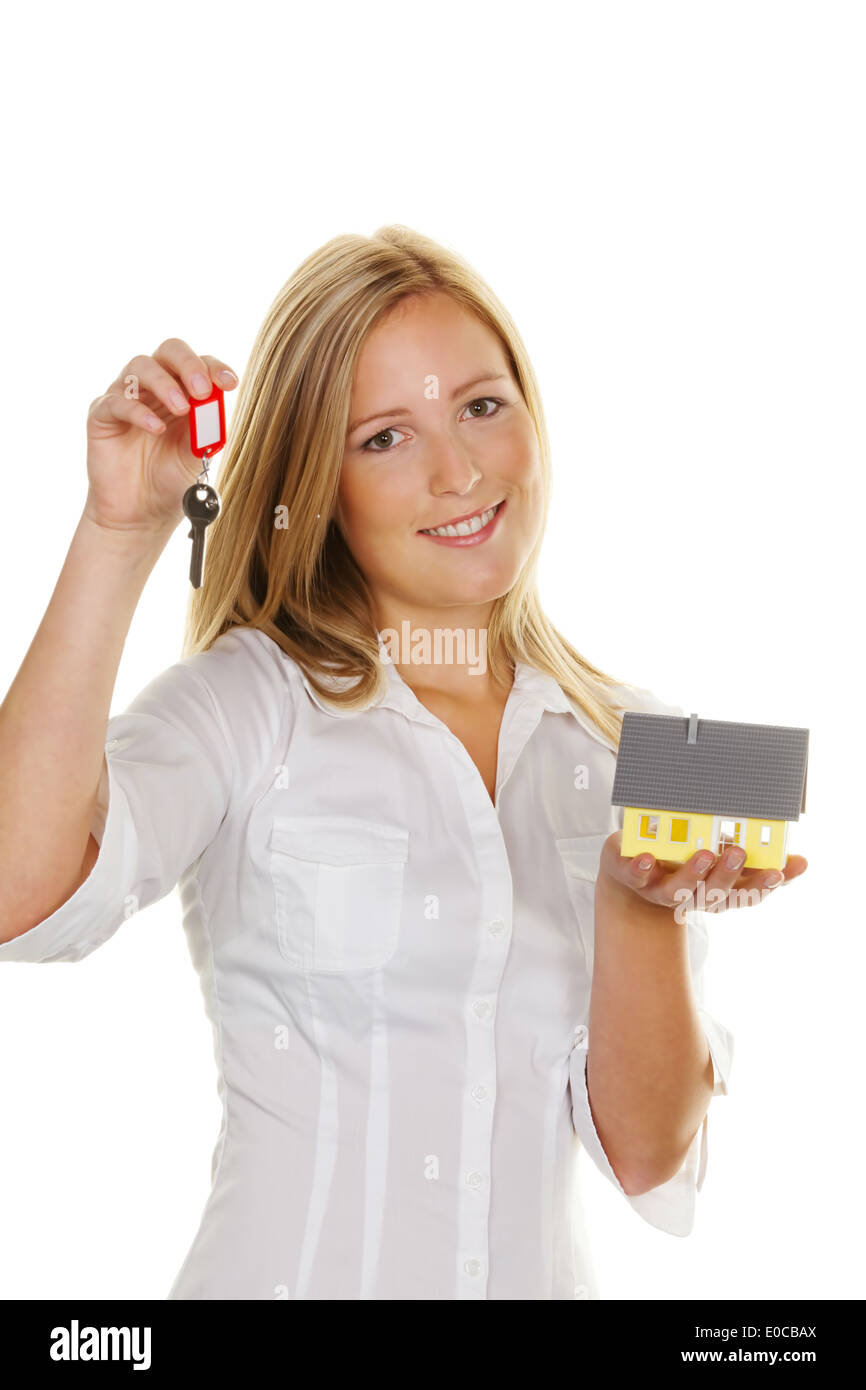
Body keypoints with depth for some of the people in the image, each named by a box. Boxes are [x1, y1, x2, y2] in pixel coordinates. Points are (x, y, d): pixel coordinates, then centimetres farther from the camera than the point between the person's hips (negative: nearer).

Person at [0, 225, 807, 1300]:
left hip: (548, 1275, 3)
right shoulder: (249, 700, -8)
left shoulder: (631, 744, 1)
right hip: (285, 1271, -2)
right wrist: (121, 531, -24)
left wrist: (638, 902, -17)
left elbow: (648, 1152, -1)